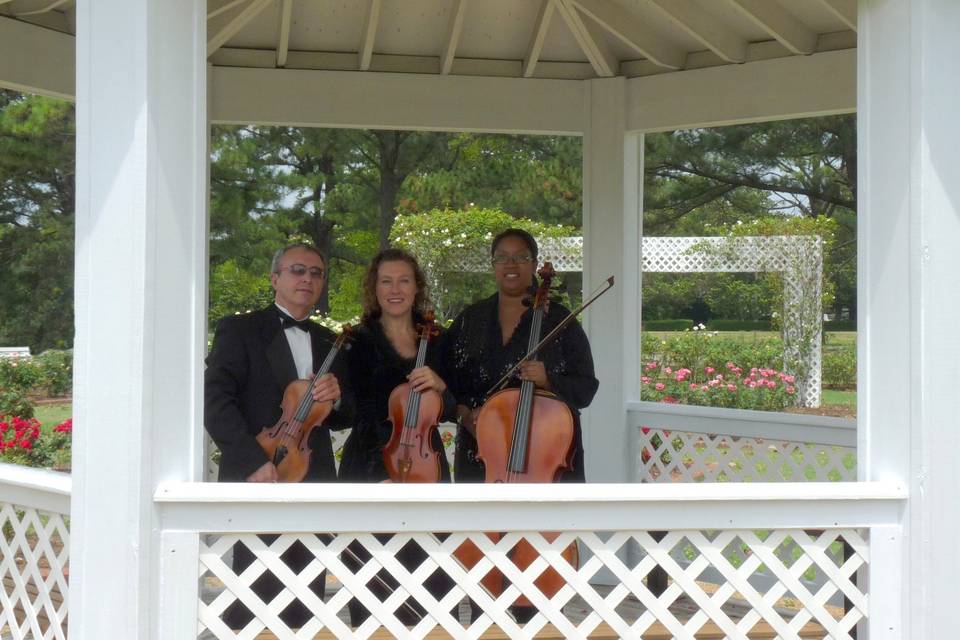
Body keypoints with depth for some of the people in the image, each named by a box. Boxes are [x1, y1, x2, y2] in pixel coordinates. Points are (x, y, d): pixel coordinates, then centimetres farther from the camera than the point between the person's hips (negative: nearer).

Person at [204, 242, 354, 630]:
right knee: (255, 601, -8)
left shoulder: (329, 343, 19)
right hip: (259, 481, -5)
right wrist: (255, 462, -18)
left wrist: (337, 397, -3)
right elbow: (215, 403, -7)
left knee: (304, 605, 5)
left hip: (314, 482, 5)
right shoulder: (238, 330, 2)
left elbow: (344, 419, 22)